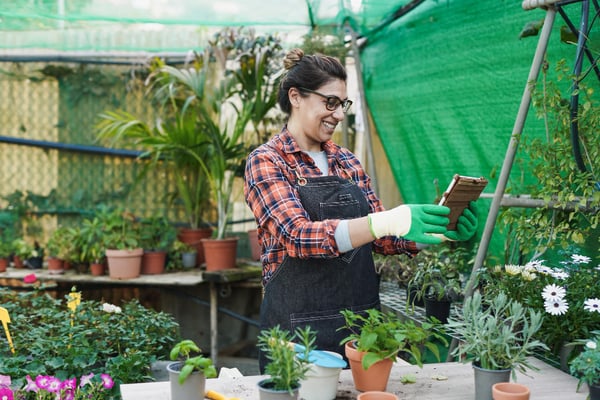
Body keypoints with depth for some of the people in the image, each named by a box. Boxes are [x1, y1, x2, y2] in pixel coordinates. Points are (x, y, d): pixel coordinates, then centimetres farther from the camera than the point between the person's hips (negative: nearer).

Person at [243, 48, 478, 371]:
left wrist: (438, 230, -7)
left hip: (362, 319, 6)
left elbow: (382, 239, 11)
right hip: (298, 327, -6)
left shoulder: (347, 162, 10)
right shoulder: (266, 161, -8)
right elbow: (299, 236, -22)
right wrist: (388, 221, -34)